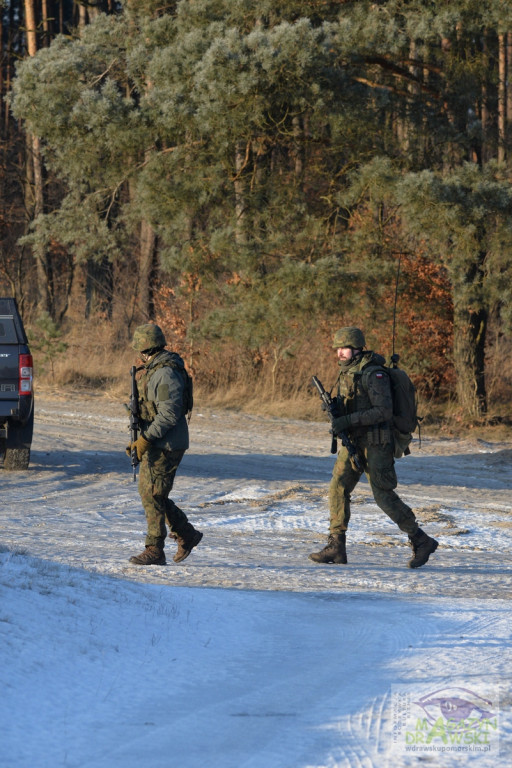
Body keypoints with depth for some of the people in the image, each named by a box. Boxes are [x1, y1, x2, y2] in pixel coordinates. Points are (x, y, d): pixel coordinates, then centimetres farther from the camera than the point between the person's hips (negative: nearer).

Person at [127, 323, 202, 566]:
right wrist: (138, 440, 17)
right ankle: (187, 535, 22)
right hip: (155, 444, 10)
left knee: (153, 495, -8)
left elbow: (169, 414, -24)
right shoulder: (152, 371, 15)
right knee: (148, 492, 14)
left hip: (166, 446, -10)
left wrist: (146, 439, -23)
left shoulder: (166, 374, -19)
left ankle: (154, 550, -3)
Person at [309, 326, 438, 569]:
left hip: (376, 444, -8)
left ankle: (421, 541, 5)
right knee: (338, 488, -2)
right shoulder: (347, 373, 11)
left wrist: (349, 420, -27)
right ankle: (336, 547, 1)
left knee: (384, 496, -7)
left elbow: (384, 411, -24)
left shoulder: (374, 374, -17)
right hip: (353, 442, 8)